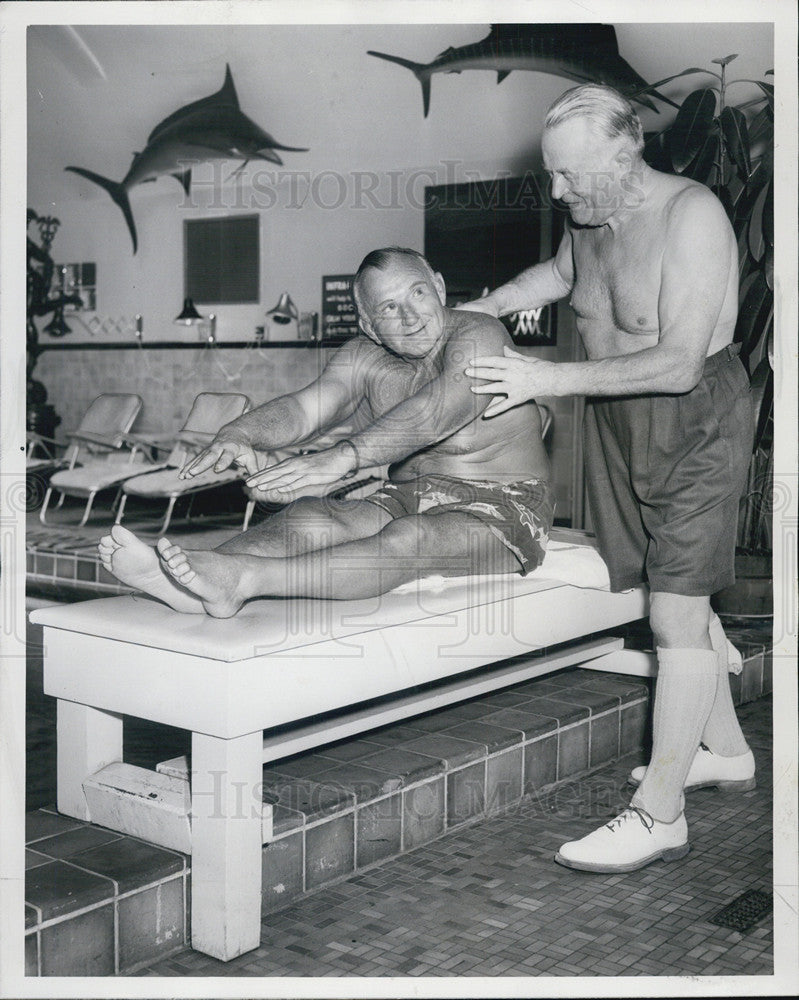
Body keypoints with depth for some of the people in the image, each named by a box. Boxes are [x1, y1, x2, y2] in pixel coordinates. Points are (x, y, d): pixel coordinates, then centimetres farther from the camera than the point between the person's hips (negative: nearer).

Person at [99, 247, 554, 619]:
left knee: (412, 538, -37)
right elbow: (304, 406, -11)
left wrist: (342, 458, -47)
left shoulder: (480, 335, -15)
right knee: (310, 515, -22)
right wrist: (237, 434, -35)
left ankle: (243, 579, -56)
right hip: (408, 499, 6)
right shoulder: (364, 358, 5)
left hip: (504, 508, -5)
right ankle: (178, 578, -45)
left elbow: (439, 411, -33)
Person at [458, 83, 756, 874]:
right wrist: (488, 306, 13)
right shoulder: (589, 215, 1)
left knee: (677, 607, -9)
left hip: (695, 420, -8)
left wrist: (549, 379, -28)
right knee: (677, 596, 15)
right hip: (616, 419, 8)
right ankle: (725, 751, 32)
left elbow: (678, 363, -28)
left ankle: (658, 815, -2)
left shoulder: (691, 216, -22)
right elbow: (561, 272, 27)